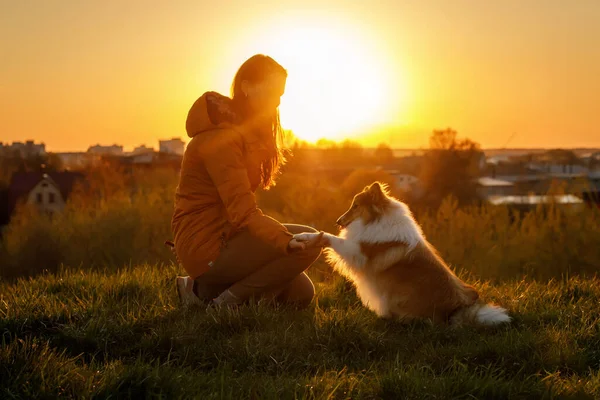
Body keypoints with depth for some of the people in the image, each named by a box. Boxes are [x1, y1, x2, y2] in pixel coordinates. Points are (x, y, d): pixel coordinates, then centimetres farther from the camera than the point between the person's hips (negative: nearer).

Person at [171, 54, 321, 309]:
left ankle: (205, 290, 13)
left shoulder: (246, 129, 14)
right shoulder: (221, 134, -18)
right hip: (207, 246, -10)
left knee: (301, 294, 11)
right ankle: (224, 303, -12)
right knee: (309, 242, -18)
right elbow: (243, 210, -27)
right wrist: (287, 240, -41)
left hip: (224, 235, 10)